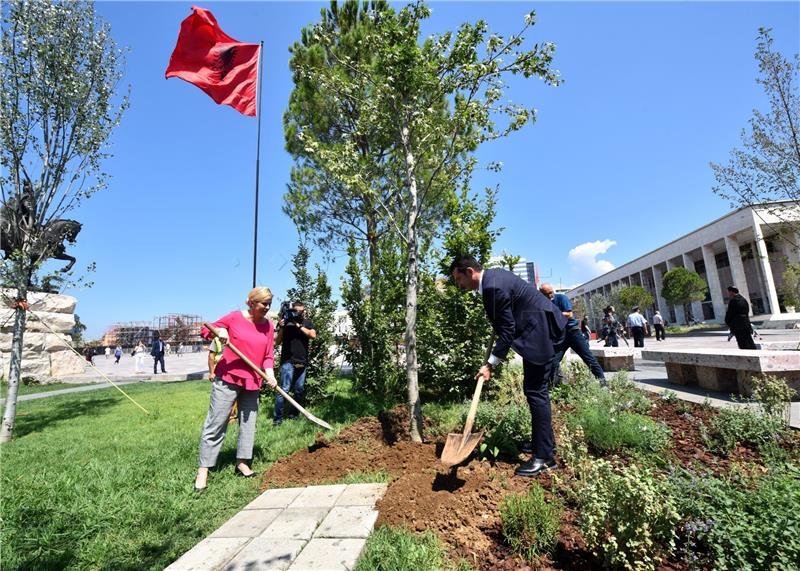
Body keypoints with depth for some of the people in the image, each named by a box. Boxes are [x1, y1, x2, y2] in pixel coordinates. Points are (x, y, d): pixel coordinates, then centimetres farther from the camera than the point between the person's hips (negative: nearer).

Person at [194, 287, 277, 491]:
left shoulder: (268, 326, 2)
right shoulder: (234, 318, -8)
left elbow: (268, 355, 3)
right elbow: (204, 330, 0)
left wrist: (269, 374, -13)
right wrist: (218, 331, -21)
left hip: (253, 381, 5)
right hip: (228, 378, -4)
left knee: (248, 422, 11)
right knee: (216, 423, 1)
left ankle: (242, 463, 25)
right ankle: (203, 469, 11)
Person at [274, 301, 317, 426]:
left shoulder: (307, 323, 10)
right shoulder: (286, 322, 4)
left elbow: (313, 335, -9)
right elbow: (277, 342, 2)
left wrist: (299, 325, -14)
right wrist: (282, 327, -12)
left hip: (302, 362, 3)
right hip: (288, 361, -3)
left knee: (299, 390, 8)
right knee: (284, 389, -10)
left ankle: (293, 414, 22)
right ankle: (277, 418, -4)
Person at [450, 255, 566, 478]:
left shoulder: (493, 287, -24)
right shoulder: (493, 275, 7)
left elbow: (507, 329, -21)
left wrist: (490, 364, -15)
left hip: (540, 331, -11)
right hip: (537, 328, 11)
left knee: (536, 392, -7)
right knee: (536, 390, 16)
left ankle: (544, 457, 1)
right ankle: (545, 443, 29)